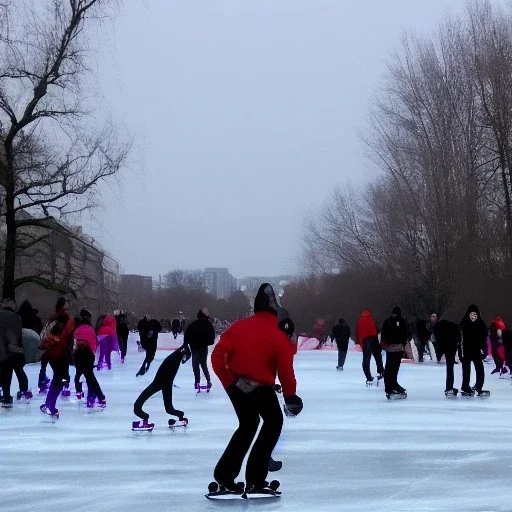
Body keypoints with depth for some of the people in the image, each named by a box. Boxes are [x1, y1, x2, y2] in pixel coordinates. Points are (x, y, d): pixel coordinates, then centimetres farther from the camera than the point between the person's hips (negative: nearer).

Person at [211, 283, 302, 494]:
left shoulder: (238, 327, 0)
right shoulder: (278, 336, -9)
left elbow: (217, 356, -5)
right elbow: (285, 371, -8)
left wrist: (228, 381, 4)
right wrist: (290, 397, 5)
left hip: (236, 385, 5)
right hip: (261, 388, -5)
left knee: (247, 425, 25)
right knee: (274, 422, 16)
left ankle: (225, 474, 22)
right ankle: (255, 478, 9)